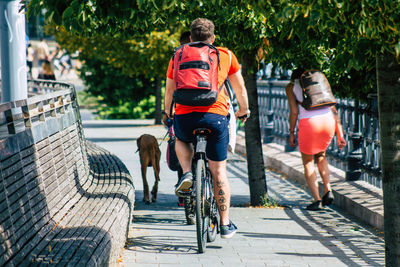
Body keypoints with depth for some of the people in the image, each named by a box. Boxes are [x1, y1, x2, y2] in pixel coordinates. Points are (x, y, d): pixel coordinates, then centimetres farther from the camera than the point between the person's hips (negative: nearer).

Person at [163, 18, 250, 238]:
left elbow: (169, 90, 25)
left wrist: (167, 112, 42)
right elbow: (240, 88, 21)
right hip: (215, 116, -1)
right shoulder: (226, 55, 13)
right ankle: (225, 224, 12)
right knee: (218, 171, 10)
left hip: (184, 117, 1)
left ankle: (187, 173, 9)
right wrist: (243, 110, 38)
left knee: (181, 140, 36)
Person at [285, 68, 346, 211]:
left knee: (307, 162, 15)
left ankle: (317, 199, 5)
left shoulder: (291, 87, 16)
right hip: (328, 121, 4)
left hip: (309, 123, -4)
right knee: (320, 155, 30)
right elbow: (334, 111, 19)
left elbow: (294, 111, 2)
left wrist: (291, 133, 11)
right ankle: (328, 190, 13)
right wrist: (340, 135, 18)